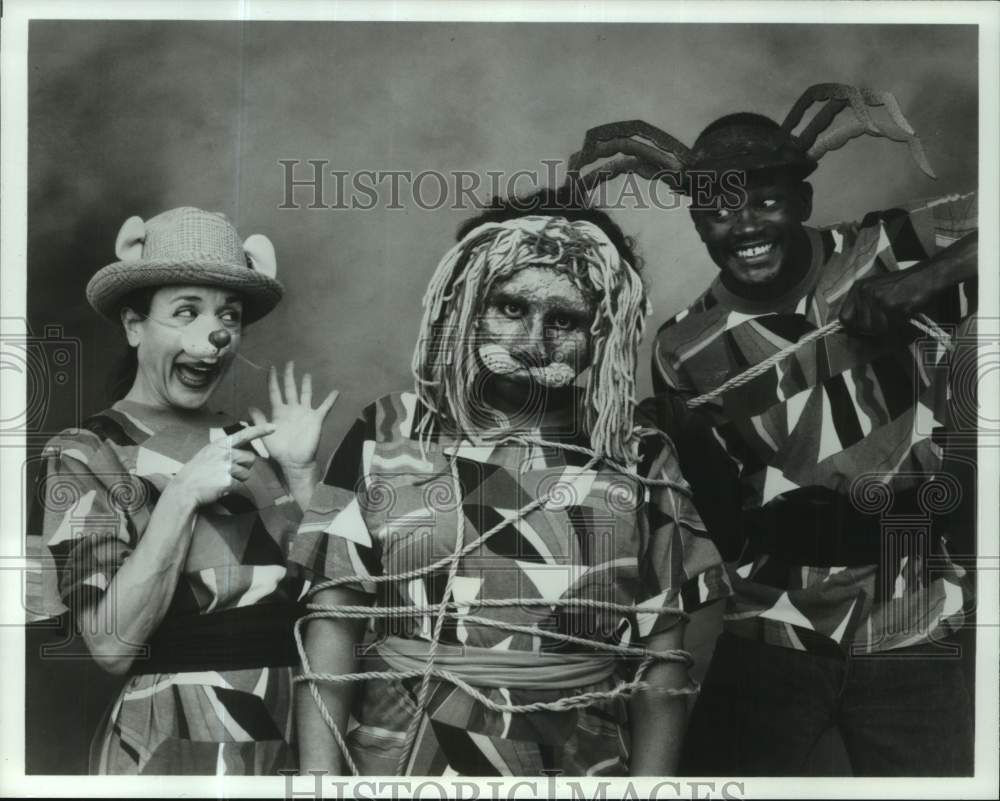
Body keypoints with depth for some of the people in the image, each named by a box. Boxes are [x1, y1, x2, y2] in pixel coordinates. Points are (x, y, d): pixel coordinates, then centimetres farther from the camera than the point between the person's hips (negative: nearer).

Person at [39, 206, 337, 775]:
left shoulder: (254, 444, 2)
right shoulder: (84, 457, -8)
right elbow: (113, 644, -17)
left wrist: (302, 473, -9)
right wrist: (182, 496, -21)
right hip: (166, 748, -4)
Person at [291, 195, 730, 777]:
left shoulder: (640, 459, -1)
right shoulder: (388, 435, -2)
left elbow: (663, 658, 0)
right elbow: (334, 616, -3)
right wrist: (319, 774, -10)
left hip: (583, 765, 1)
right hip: (403, 761, 0)